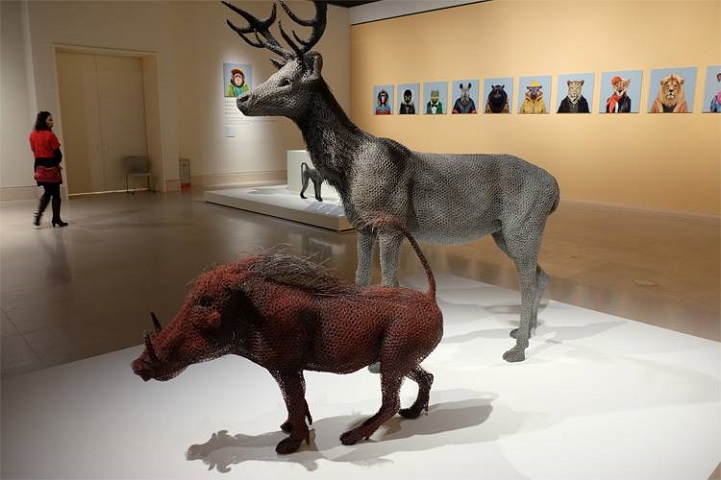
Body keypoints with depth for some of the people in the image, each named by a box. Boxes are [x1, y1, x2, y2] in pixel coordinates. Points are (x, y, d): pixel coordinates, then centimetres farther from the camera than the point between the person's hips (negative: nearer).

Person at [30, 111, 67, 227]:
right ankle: (56, 219, 7)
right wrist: (56, 163, 7)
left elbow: (34, 150, 10)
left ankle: (38, 215, 7)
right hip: (51, 166, -6)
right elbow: (58, 153, -12)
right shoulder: (50, 135, -13)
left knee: (47, 192, 19)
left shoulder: (32, 135, 6)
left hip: (39, 165, 6)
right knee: (55, 194, 4)